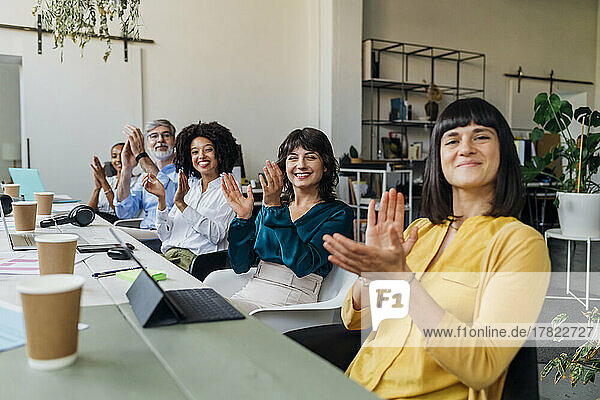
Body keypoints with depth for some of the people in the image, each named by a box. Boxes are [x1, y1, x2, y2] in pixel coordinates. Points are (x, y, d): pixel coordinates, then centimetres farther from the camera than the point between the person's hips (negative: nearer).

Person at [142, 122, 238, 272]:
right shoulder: (187, 187, 18)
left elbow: (216, 235, -12)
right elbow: (165, 235, 11)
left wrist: (182, 204, -15)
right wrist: (161, 198, -3)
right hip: (168, 254, 5)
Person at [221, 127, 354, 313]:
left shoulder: (338, 213, -1)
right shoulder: (267, 208, 14)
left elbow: (302, 265, -17)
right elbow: (240, 265, 9)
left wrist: (274, 209, -18)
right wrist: (243, 218, -6)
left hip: (292, 302, -5)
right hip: (250, 294, 5)